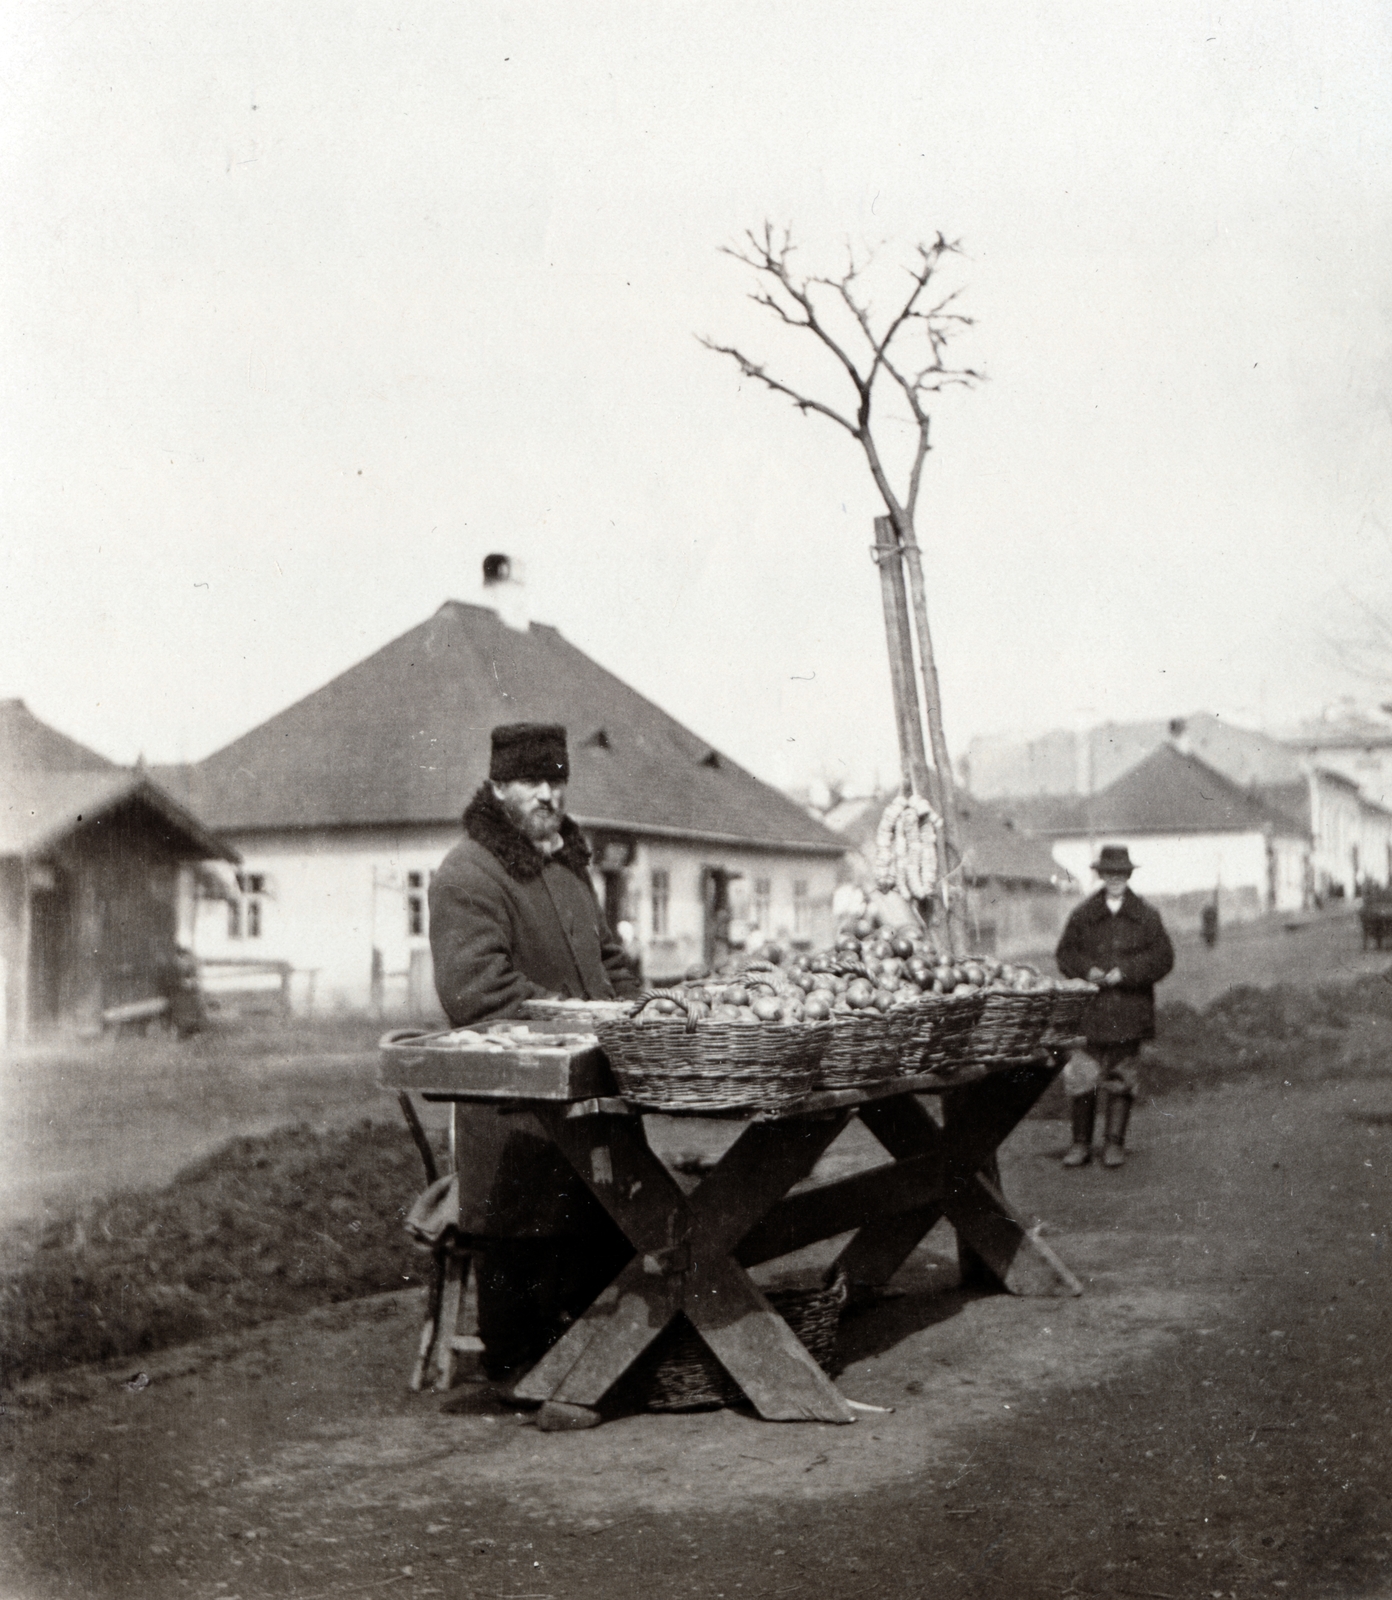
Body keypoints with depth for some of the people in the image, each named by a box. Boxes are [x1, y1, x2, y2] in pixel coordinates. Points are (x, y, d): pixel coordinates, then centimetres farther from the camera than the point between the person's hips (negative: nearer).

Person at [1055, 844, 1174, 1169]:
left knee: (1121, 1078, 4)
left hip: (1129, 1011, 0)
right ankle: (1081, 1143, 6)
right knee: (1082, 1076, -4)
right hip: (1090, 1009, 0)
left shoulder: (1146, 916, 5)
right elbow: (1065, 953, 9)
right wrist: (1087, 970, -11)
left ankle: (1115, 1143, 13)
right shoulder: (1082, 914, 8)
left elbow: (1162, 957, 0)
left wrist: (1125, 972, -11)